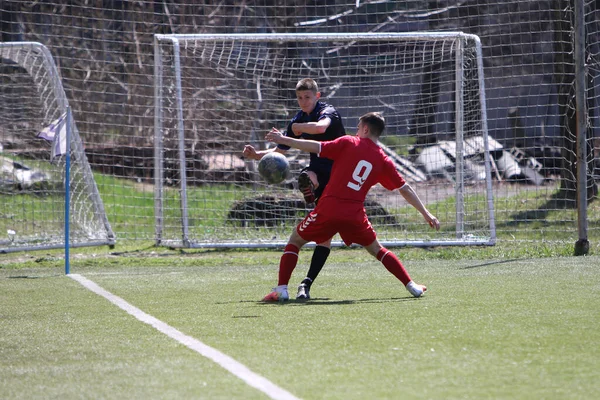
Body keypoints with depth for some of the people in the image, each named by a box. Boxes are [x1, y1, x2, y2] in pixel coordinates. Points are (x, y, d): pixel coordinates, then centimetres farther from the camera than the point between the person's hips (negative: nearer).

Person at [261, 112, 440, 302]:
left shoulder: (348, 143, 1)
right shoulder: (383, 161, 9)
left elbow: (315, 147, -5)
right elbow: (405, 189, 12)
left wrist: (283, 140, 3)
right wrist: (426, 214, 19)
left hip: (328, 208, -3)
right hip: (355, 213, 3)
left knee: (295, 241, 13)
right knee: (376, 249, 24)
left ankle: (281, 289, -1)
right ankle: (411, 285, 18)